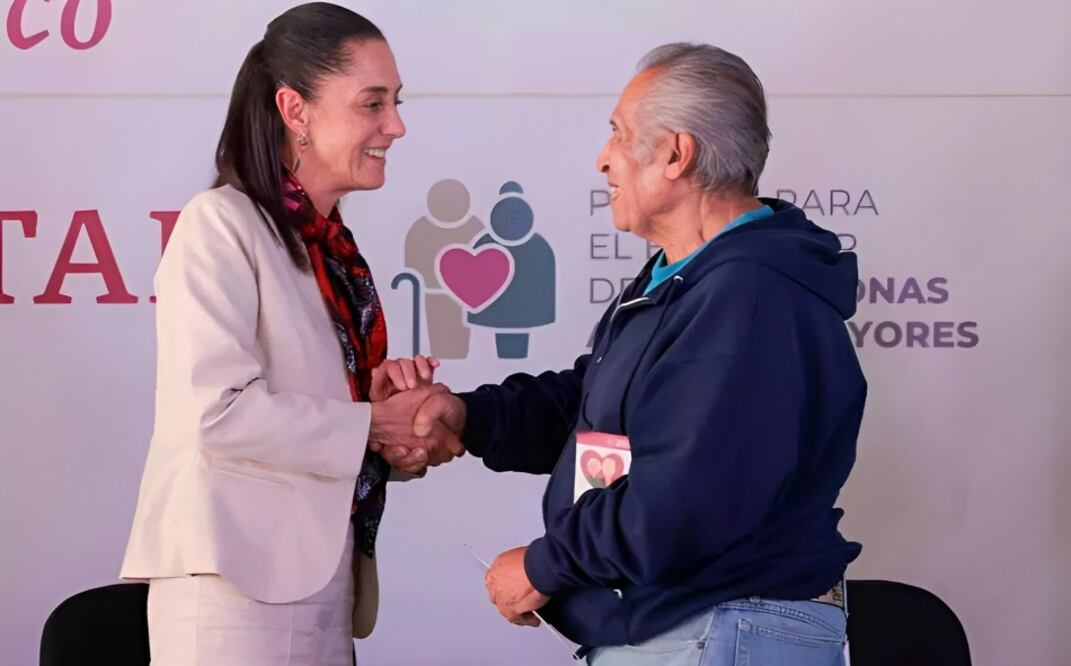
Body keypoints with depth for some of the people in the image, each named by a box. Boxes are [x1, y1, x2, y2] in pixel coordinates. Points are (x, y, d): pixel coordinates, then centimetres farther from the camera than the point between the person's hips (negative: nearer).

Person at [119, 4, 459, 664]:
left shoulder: (336, 250, 15)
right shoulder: (221, 225, -9)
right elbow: (221, 412, -19)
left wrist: (386, 403, -2)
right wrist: (374, 427, -12)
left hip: (323, 580, 8)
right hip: (240, 581, -8)